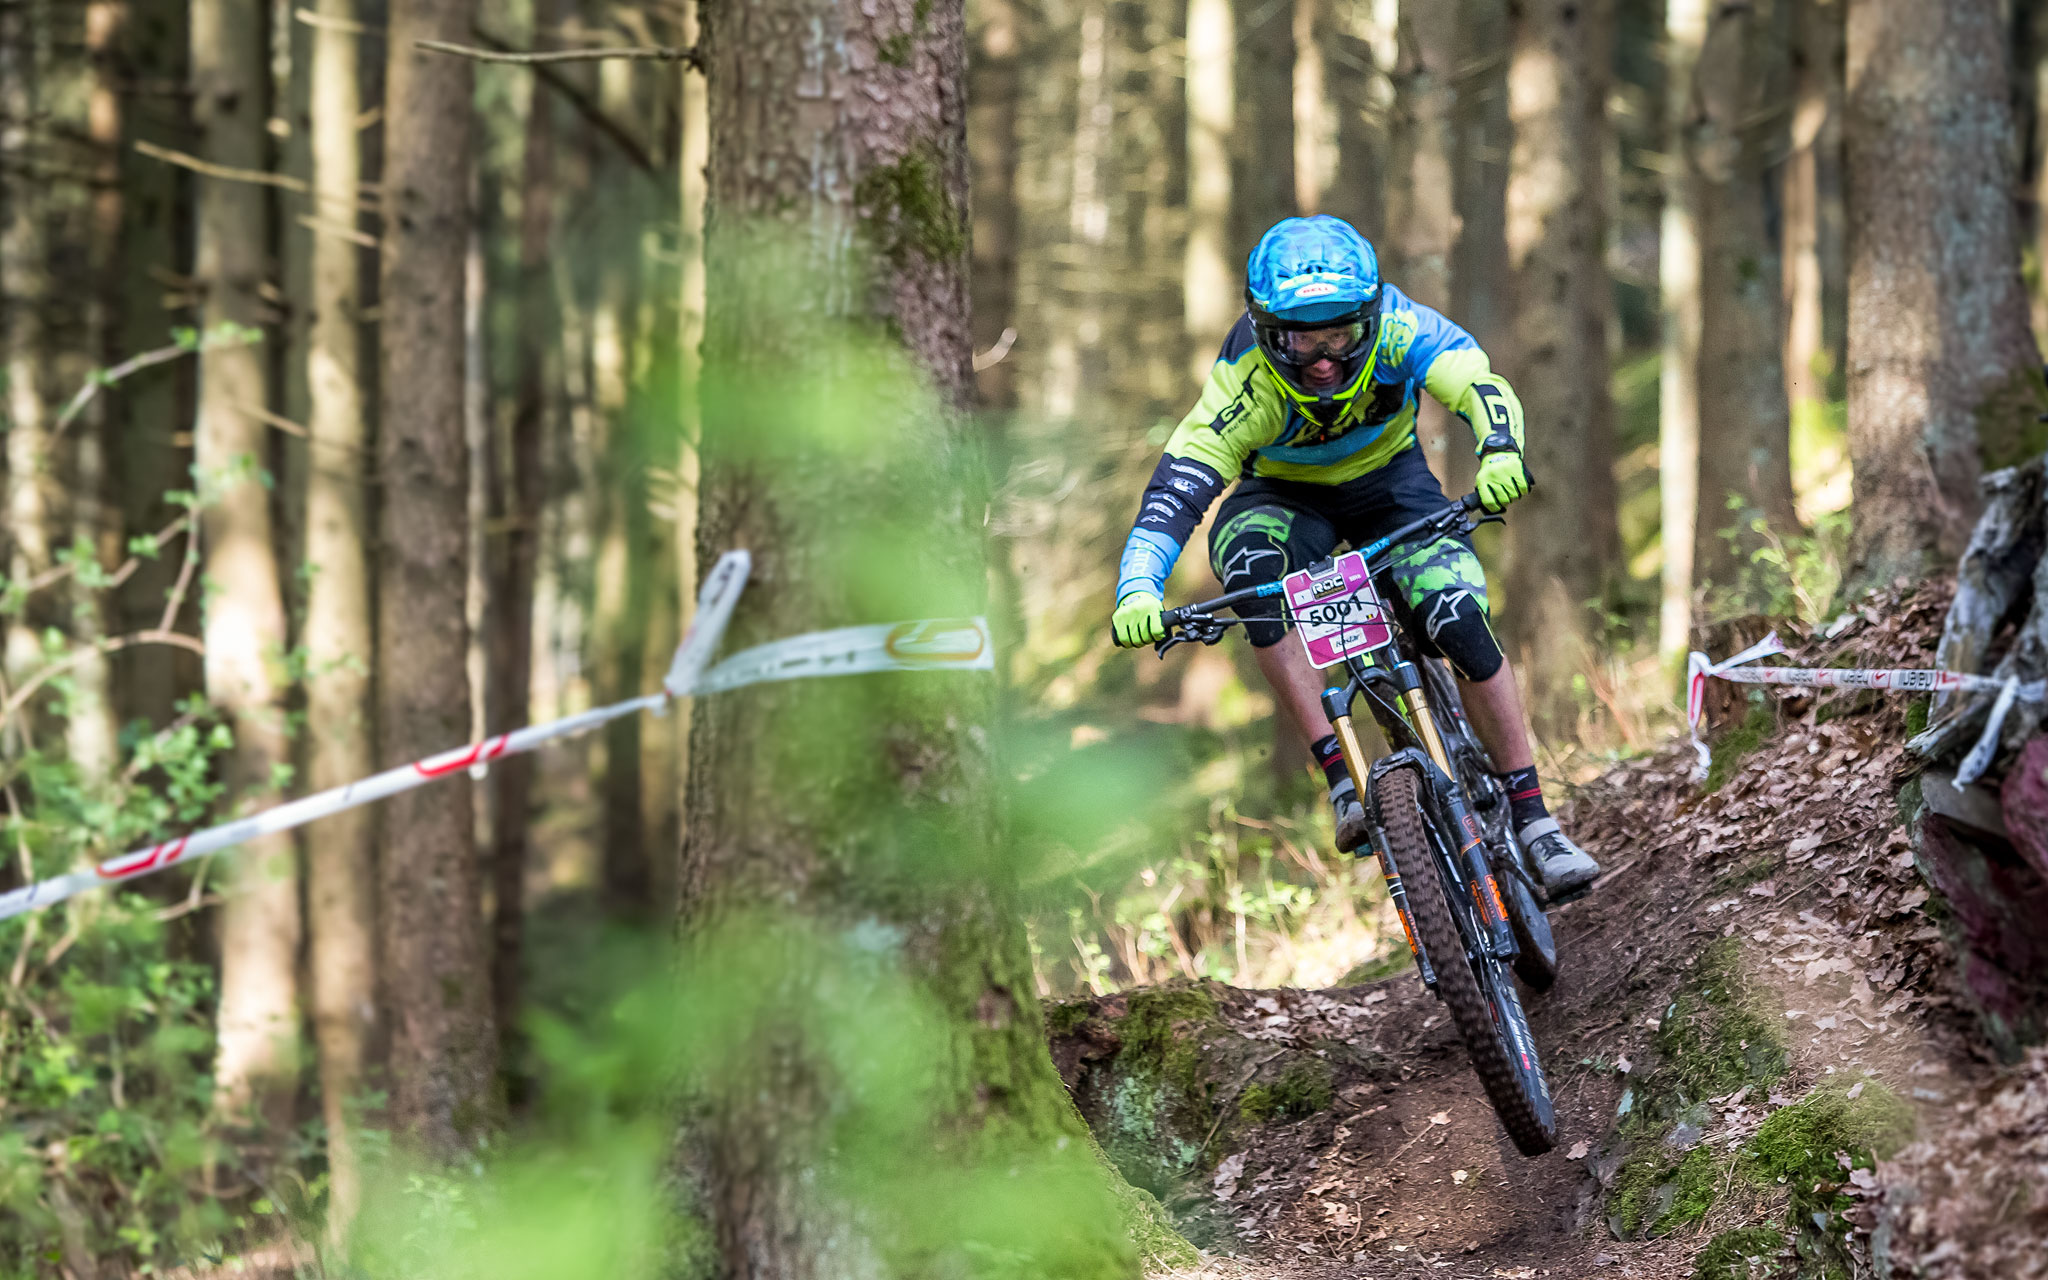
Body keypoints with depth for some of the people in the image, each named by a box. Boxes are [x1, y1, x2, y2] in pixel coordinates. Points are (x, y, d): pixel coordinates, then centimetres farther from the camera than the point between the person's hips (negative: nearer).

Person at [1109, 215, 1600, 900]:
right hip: (1283, 493, -1)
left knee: (1460, 622, -21)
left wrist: (1500, 451, -64)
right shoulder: (1247, 381, -33)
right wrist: (1137, 590, -54)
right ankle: (1342, 780, -31)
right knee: (1251, 567, -35)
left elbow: (1478, 383, -41)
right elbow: (1178, 486, -39)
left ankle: (1532, 818, -7)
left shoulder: (1395, 327, -30)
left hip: (1389, 478, 1)